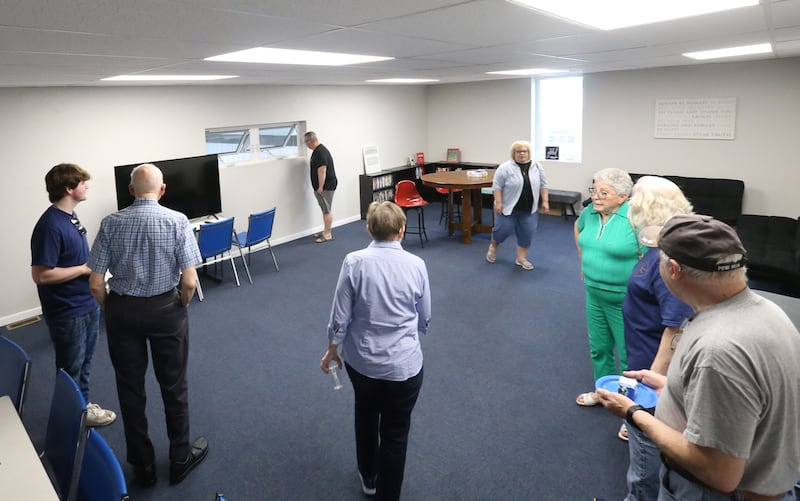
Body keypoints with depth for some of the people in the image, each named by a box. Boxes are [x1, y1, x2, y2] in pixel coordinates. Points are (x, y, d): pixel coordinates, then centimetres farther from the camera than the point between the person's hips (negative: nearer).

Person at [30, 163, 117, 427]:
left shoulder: (71, 215, 4)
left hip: (88, 304, 9)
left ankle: (83, 405, 40)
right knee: (70, 369, 11)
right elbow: (41, 275, -26)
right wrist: (85, 269, -21)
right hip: (67, 312, -9)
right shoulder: (50, 225, -24)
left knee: (84, 363, 23)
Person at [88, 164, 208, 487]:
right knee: (173, 386, 15)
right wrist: (181, 307, 3)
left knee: (130, 388, 15)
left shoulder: (110, 223, -7)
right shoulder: (177, 221, -12)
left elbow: (96, 284, -8)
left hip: (122, 311, 2)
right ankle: (180, 458, 30)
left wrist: (112, 311, 10)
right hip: (166, 309, -1)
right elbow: (189, 282, -17)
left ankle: (143, 466, 29)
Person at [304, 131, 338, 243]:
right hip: (323, 186, 10)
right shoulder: (318, 150, 14)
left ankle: (327, 234, 1)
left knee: (327, 210, -5)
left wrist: (320, 187, -23)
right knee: (325, 209, 16)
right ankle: (326, 231, 24)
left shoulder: (320, 152, -20)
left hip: (326, 186, -10)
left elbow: (322, 170, -25)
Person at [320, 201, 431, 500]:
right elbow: (424, 319, 3)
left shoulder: (354, 262, -12)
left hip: (360, 360, 2)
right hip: (403, 365, -1)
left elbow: (340, 318, -9)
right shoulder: (416, 265, -9)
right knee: (395, 433, 14)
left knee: (365, 414, 27)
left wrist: (331, 351, 7)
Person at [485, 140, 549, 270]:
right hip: (508, 207, -3)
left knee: (527, 234, 2)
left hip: (529, 210, 4)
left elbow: (543, 185, 5)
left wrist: (545, 201, 0)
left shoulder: (537, 167, 1)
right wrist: (498, 203, -16)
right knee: (503, 230, -1)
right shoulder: (505, 167, -11)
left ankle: (521, 258, 12)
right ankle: (493, 246, 24)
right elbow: (497, 186, -11)